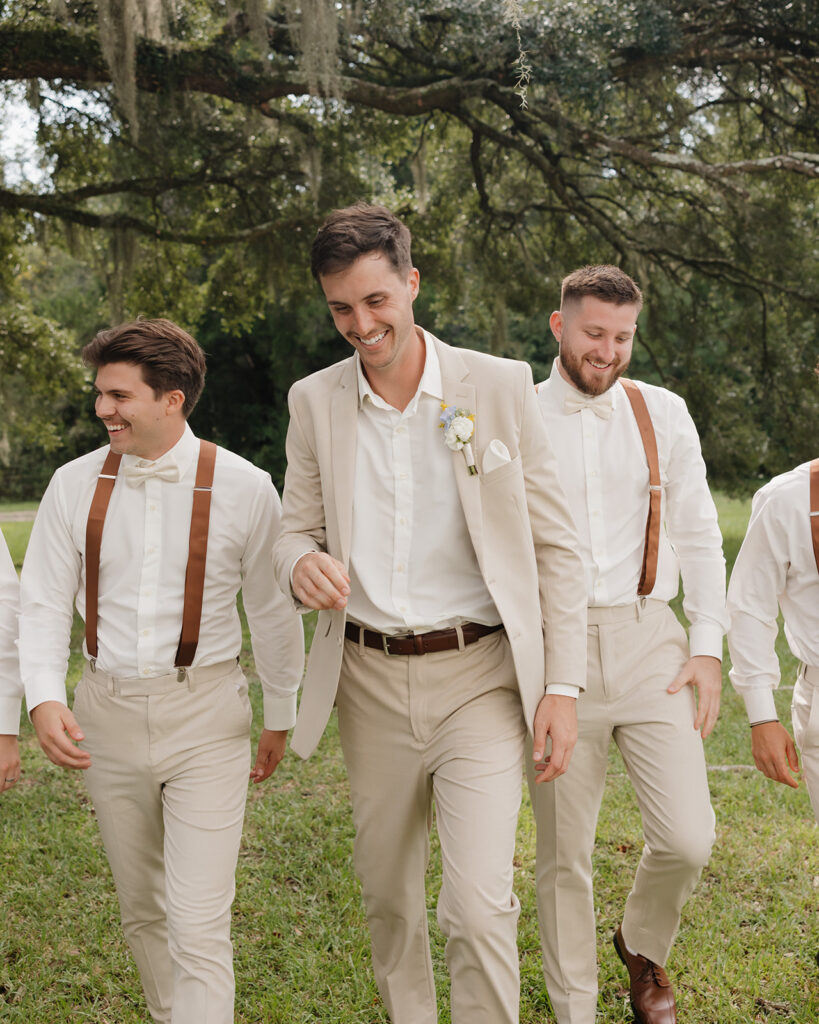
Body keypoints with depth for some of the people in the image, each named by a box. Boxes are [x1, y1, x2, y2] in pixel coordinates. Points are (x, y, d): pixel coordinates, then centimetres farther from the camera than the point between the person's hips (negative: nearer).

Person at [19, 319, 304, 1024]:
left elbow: (271, 609, 3)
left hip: (205, 714, -3)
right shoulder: (75, 485, -1)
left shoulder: (244, 488, -8)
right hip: (108, 713, 4)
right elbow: (44, 604, 1)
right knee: (142, 912, 19)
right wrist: (45, 698, -16)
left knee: (199, 926, -8)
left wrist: (281, 715, 12)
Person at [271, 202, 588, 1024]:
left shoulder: (500, 386, -4)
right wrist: (302, 563, -16)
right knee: (387, 895, 16)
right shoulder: (314, 401, 3)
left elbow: (554, 545, -1)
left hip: (478, 677, -3)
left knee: (479, 904, -13)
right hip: (369, 680, 3)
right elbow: (296, 530, 10)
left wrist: (563, 685, -6)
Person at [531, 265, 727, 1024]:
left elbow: (698, 535, 10)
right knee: (564, 855, 6)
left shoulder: (662, 414, 7)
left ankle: (642, 947, 27)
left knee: (687, 838, -5)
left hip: (647, 642, 1)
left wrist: (707, 647, 3)